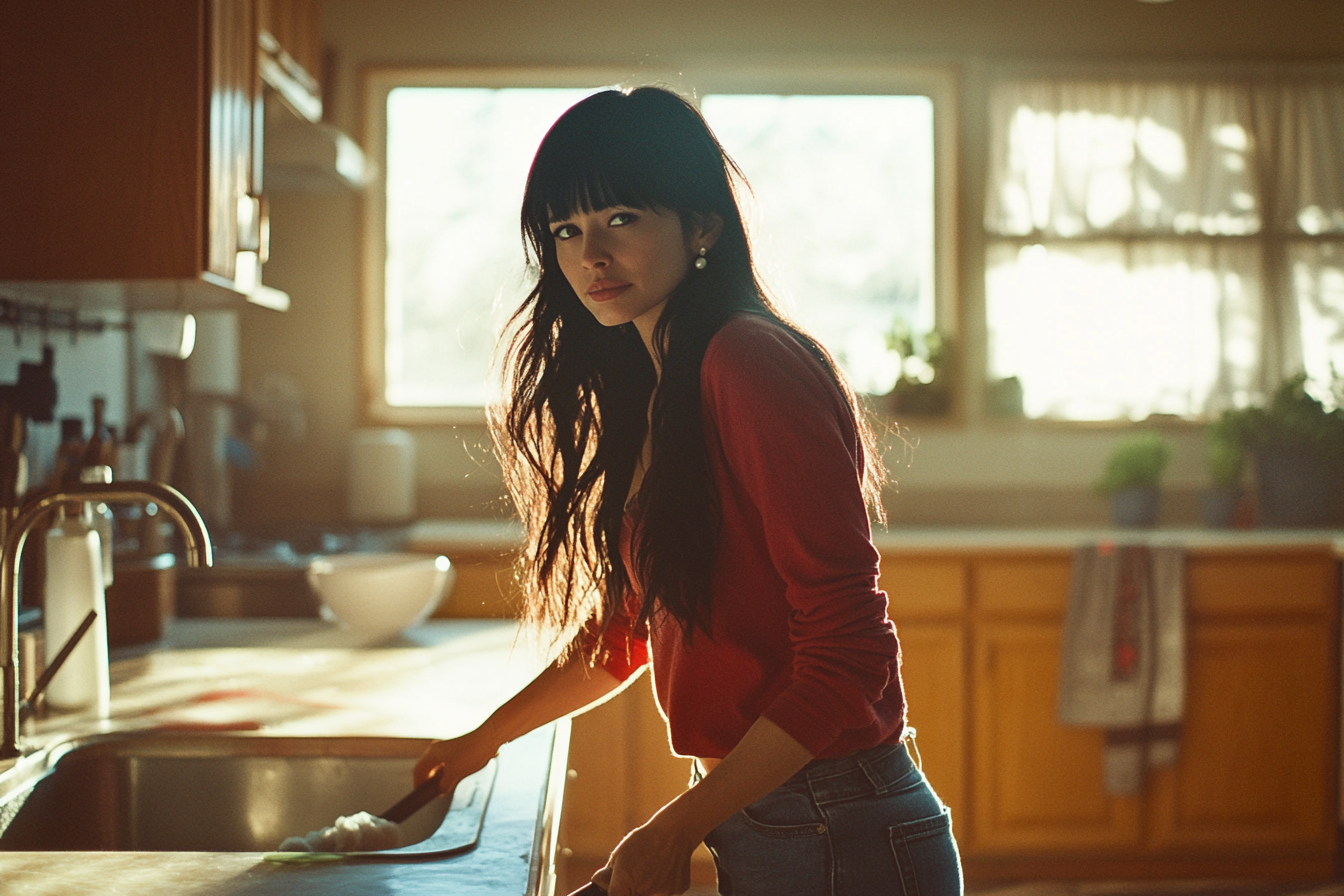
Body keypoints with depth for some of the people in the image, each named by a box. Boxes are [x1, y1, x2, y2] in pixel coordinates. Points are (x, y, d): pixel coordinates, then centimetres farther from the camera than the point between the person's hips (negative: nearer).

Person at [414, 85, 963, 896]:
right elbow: (626, 625, 22)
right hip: (742, 825, 8)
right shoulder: (654, 395, 10)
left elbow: (847, 656, -21)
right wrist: (486, 739, 26)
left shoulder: (753, 366, -18)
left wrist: (676, 830, -17)